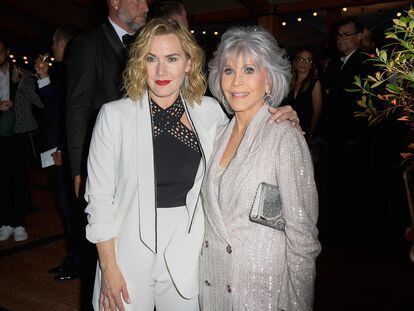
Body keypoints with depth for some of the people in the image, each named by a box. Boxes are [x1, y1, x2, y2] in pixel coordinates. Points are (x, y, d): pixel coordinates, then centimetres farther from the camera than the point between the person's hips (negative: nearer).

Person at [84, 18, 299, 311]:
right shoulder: (115, 114, -9)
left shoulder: (209, 111, -2)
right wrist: (108, 268, -7)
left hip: (187, 257, 2)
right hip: (131, 252, -1)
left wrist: (283, 120, -5)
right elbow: (99, 196, -6)